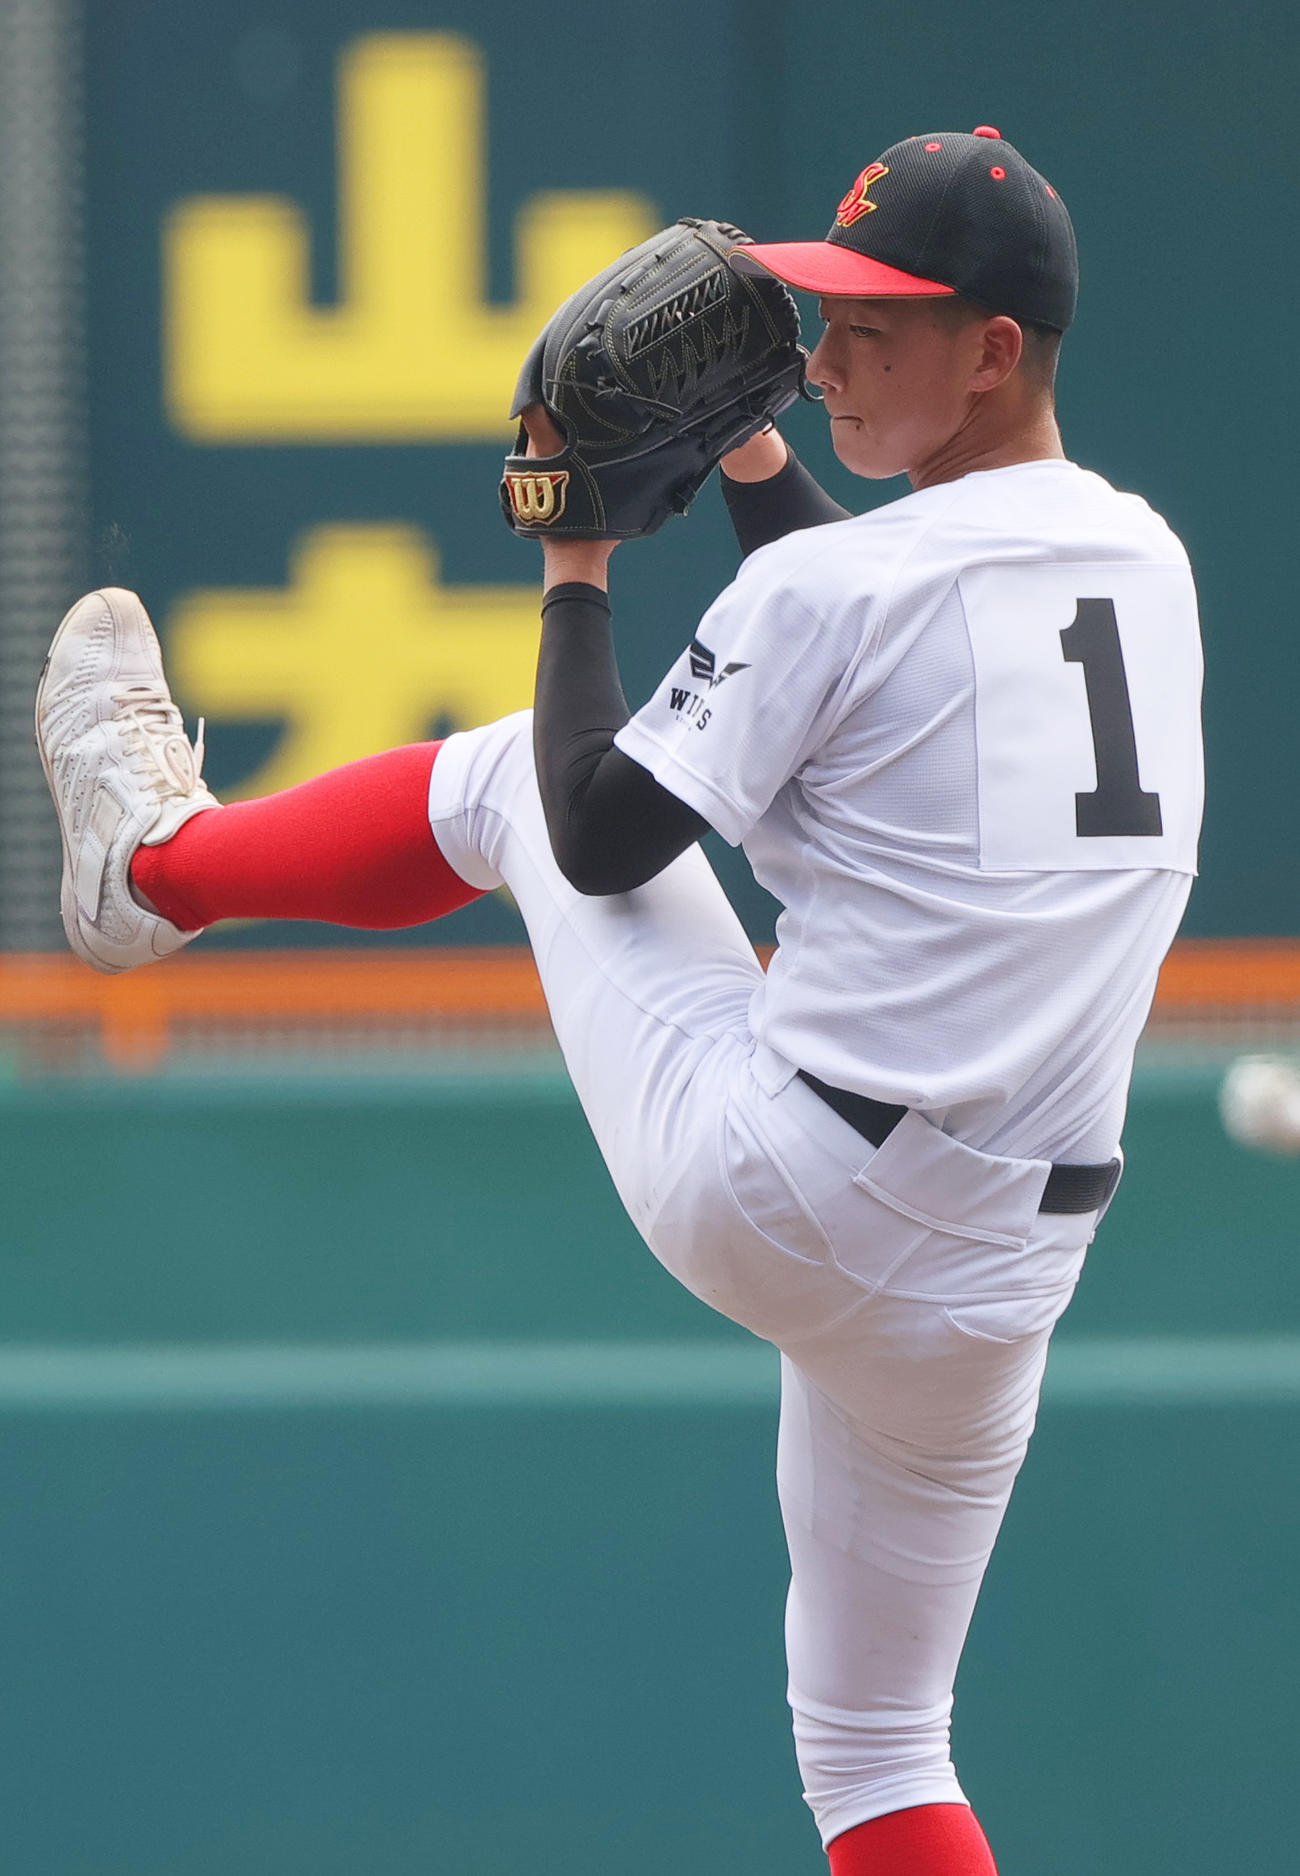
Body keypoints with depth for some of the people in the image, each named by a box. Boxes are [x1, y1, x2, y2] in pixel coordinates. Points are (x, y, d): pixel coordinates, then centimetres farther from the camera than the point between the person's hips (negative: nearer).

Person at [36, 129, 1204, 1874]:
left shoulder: (831, 587, -14)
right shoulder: (1146, 562, 7)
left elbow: (601, 841, -4)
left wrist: (576, 569, 7)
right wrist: (755, 461, 26)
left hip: (760, 1197, -5)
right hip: (987, 1287, 5)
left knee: (522, 772, 19)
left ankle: (157, 852, 43)